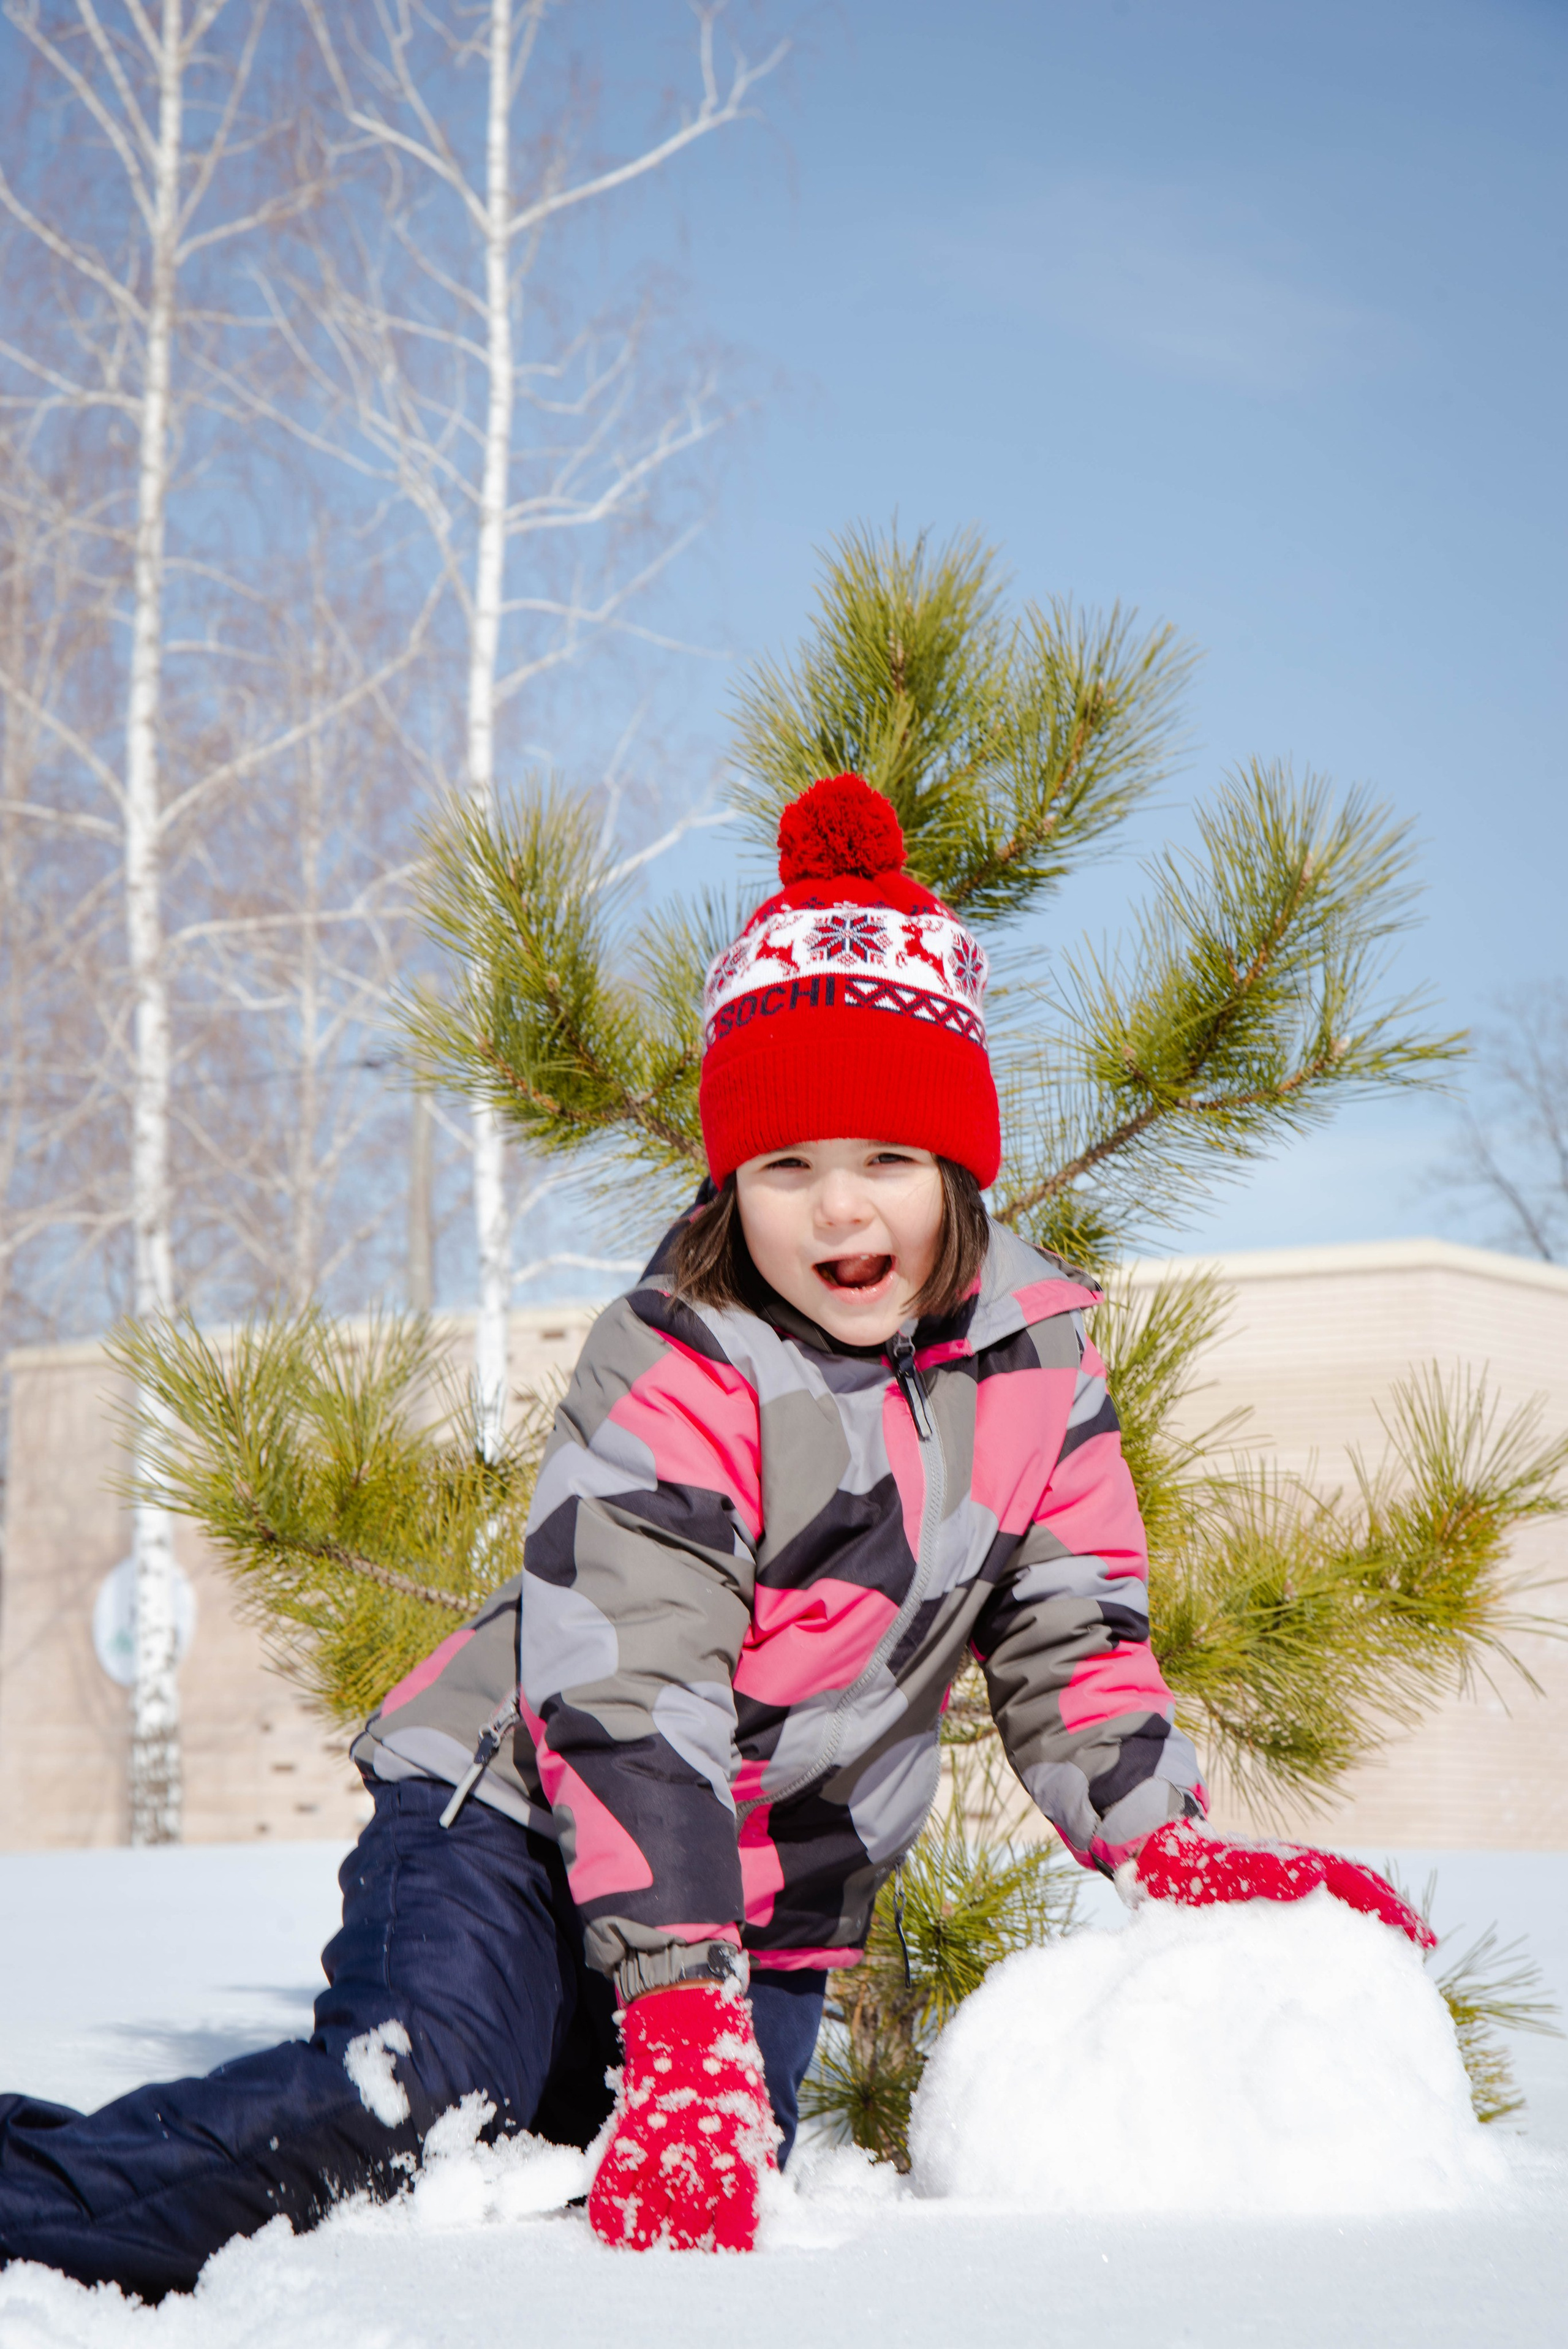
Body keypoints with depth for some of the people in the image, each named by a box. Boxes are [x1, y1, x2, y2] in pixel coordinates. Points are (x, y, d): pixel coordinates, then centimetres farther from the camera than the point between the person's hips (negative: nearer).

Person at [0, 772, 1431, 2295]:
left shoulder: (1034, 1348, -1)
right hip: (519, 1823, -5)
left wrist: (1177, 1857, -5)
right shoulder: (670, 1374, -18)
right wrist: (688, 2033, -32)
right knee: (409, 2095, -30)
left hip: (775, 1902, 6)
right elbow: (627, 1712, -24)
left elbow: (1072, 1631, 8)